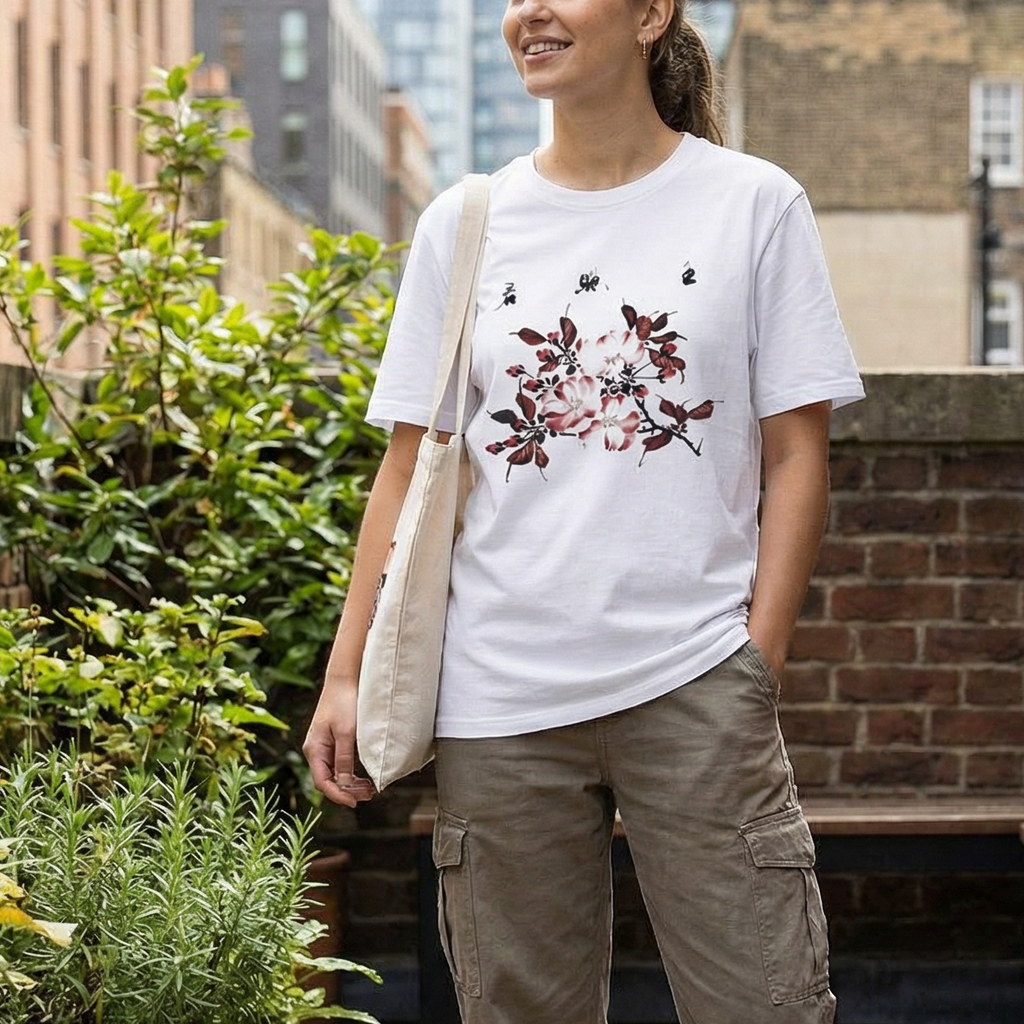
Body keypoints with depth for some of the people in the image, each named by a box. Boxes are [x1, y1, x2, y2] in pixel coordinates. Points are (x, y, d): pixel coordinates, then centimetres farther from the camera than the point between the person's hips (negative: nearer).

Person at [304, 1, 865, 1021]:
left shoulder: (755, 204, 3)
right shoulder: (461, 223, 9)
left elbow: (796, 453, 2)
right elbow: (409, 468, 9)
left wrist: (759, 659, -5)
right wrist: (346, 675, 4)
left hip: (694, 683, -2)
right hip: (496, 702, 2)